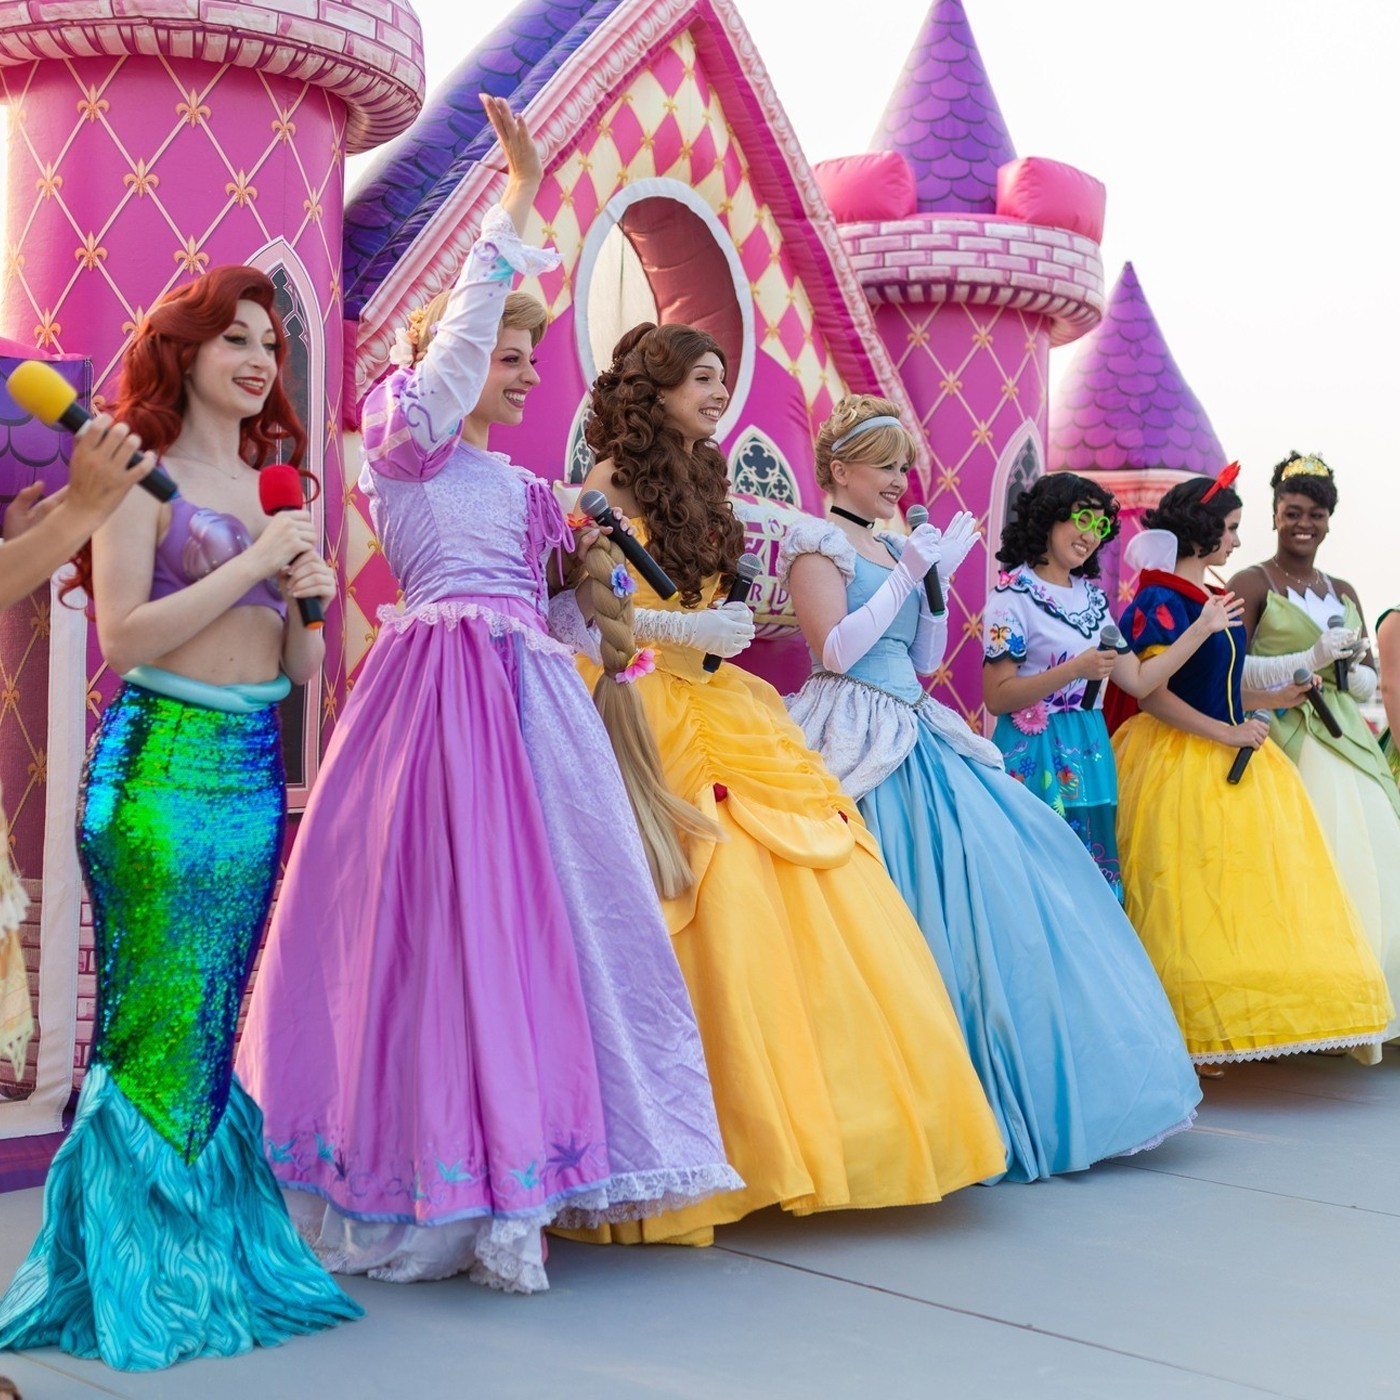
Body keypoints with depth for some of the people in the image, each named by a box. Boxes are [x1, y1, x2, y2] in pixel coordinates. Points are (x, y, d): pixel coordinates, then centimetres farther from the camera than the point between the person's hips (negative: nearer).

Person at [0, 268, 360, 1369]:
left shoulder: (269, 487, 16)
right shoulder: (144, 474, -3)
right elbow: (123, 632, -12)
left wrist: (310, 597, -1)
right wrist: (255, 564, -13)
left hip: (256, 771, 6)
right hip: (159, 765, -6)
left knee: (217, 1022, 10)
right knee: (156, 1022, -2)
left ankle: (221, 1261, 20)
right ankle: (137, 1279, 10)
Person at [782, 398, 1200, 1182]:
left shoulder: (892, 548, 20)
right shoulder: (818, 543, -2)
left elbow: (925, 662, 17)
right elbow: (835, 651, -14)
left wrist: (937, 581, 5)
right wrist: (906, 575, -12)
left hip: (917, 736, 8)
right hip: (864, 745, -8)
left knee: (995, 876, 3)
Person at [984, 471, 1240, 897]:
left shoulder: (1091, 597, 13)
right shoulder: (1014, 594, -7)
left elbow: (1138, 679, 12)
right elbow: (997, 697, -14)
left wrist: (1202, 628, 12)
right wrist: (1075, 670, -22)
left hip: (1089, 755, 7)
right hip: (1036, 757, -7)